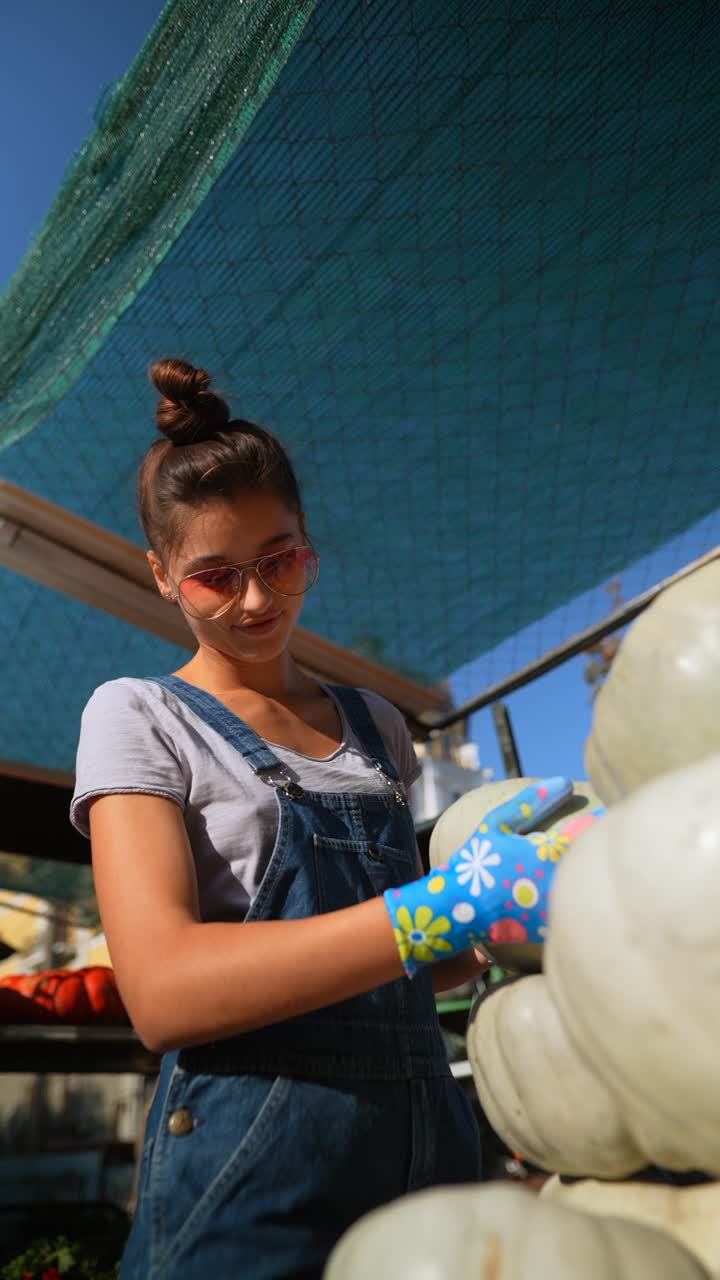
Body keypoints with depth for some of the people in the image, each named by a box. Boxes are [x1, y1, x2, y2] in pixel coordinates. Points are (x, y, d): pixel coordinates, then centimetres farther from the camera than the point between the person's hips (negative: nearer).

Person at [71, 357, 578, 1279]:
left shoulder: (376, 724, 9)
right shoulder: (139, 718, -6)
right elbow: (162, 991, -21)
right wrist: (447, 907, -31)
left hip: (431, 1139, 6)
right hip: (252, 1176, -5)